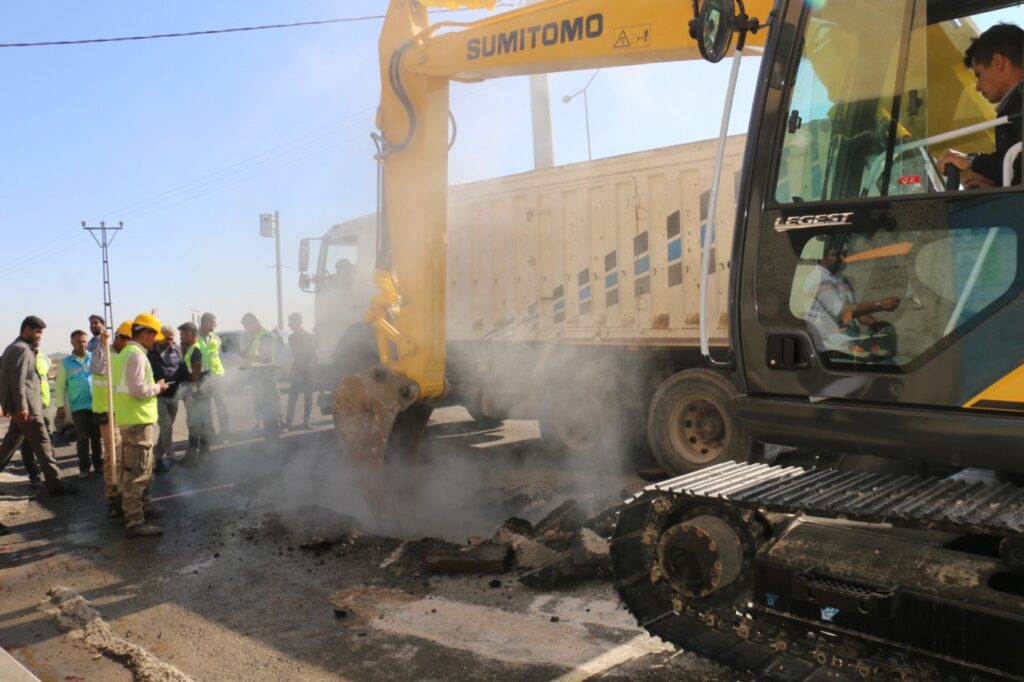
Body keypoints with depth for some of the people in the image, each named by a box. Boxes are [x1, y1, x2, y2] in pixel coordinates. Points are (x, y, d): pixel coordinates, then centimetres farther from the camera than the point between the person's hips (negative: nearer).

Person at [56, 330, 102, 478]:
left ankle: (99, 463, 20)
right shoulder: (65, 363, 2)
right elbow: (60, 386, 2)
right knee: (82, 438, 3)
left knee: (97, 436, 9)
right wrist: (60, 406, -1)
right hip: (78, 406, -1)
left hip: (97, 404, 1)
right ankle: (83, 467, 11)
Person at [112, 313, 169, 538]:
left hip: (133, 419, 11)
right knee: (137, 471, -9)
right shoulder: (136, 355, -16)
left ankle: (143, 506, 36)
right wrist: (157, 387, -7)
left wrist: (152, 386, 14)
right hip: (138, 421, -11)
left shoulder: (126, 353, 17)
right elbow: (138, 390, -23)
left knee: (144, 467, 23)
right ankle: (134, 522, -7)